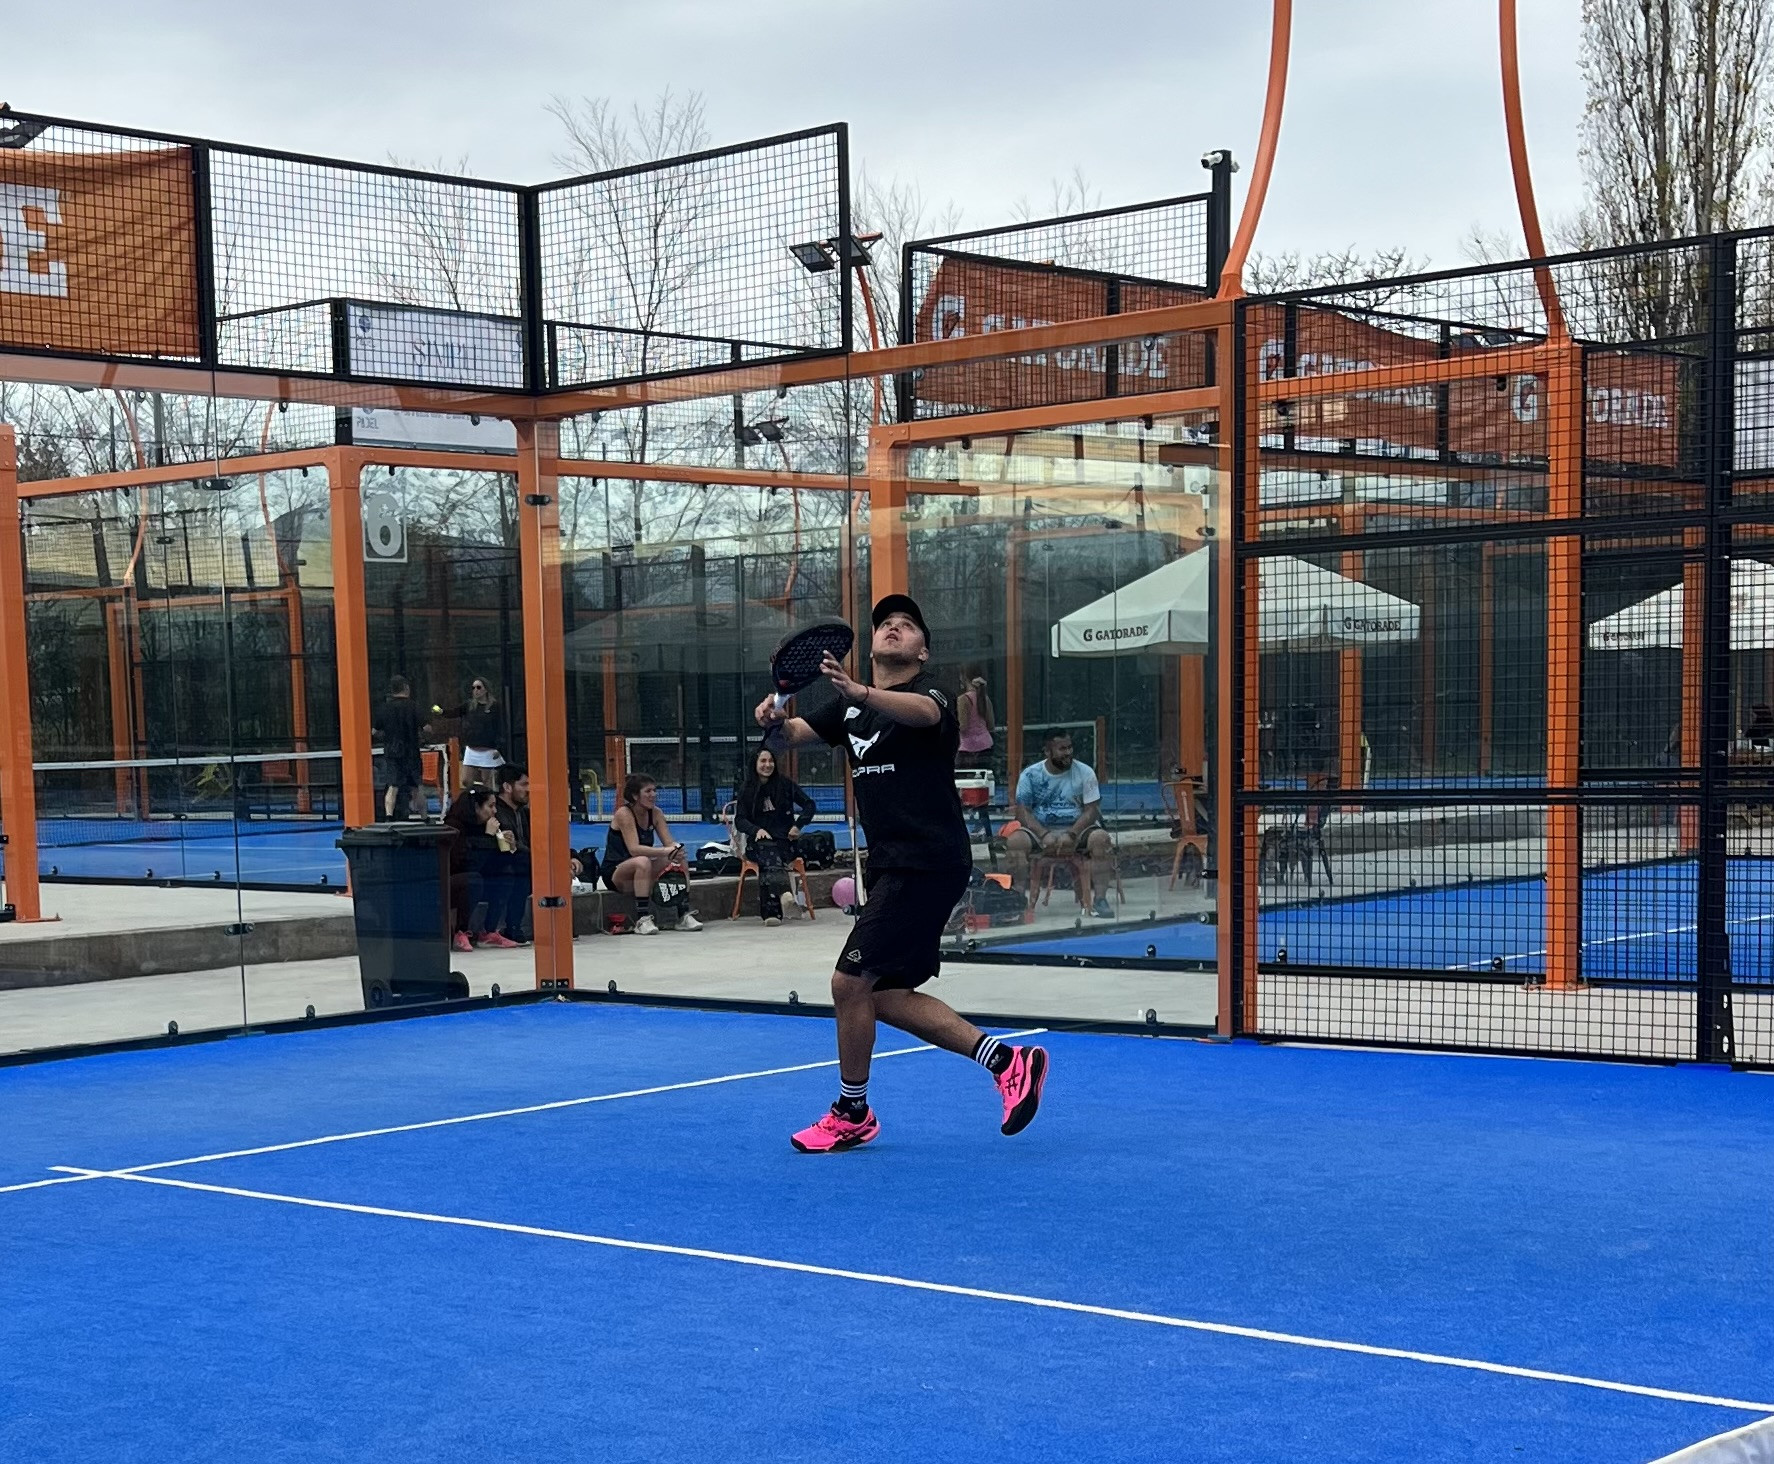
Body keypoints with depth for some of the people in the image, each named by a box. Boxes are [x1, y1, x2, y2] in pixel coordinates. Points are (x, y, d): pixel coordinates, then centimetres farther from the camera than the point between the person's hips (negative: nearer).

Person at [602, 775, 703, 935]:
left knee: (679, 860, -15)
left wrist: (676, 851, -30)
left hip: (641, 873, 6)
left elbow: (669, 844, -5)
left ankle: (684, 915, -15)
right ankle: (642, 920, -36)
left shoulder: (655, 813, 2)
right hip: (615, 874, -6)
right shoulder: (624, 813, -17)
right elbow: (634, 849, -28)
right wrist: (664, 851, -39)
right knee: (643, 862, -37)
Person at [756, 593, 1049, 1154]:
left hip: (927, 864, -9)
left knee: (850, 981, -7)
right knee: (886, 995, 9)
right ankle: (1007, 1061, 12)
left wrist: (862, 693, -55)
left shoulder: (927, 691, -11)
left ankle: (852, 1114, 11)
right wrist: (774, 721, -18)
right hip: (891, 866, 9)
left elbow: (922, 711, -35)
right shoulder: (849, 705, 14)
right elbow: (789, 736, 8)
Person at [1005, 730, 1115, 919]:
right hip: (1040, 829, 0)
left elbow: (1091, 810, -5)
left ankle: (1100, 900, -26)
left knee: (1101, 838, -31)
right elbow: (1022, 811, -4)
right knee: (1015, 840, -29)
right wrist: (1044, 835, -21)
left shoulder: (1084, 772, -2)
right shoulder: (1031, 774, -1)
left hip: (1077, 828, 0)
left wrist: (1071, 835, -21)